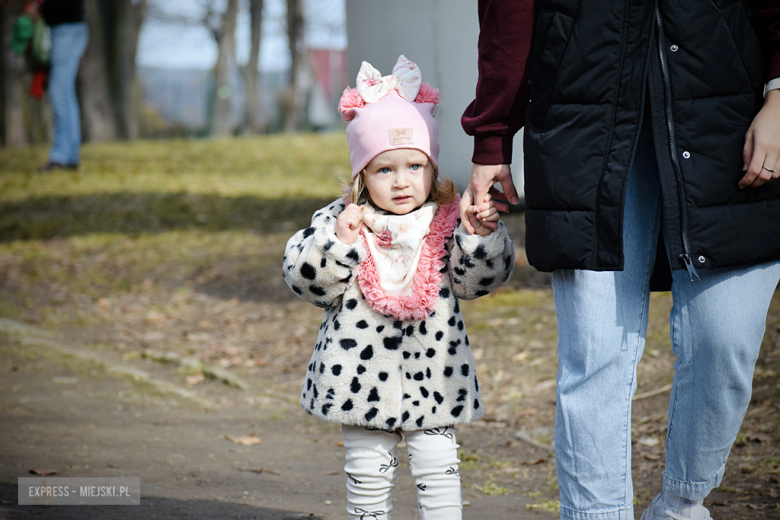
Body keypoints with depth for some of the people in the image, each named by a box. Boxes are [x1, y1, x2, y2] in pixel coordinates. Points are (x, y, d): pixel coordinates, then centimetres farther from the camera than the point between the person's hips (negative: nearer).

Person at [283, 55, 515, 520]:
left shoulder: (447, 224, -1)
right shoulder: (339, 221, -3)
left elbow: (481, 276, -8)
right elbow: (309, 280, -8)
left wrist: (487, 235, -26)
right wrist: (339, 241, -23)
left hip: (432, 374, 0)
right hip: (363, 373, 0)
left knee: (439, 468, 3)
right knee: (369, 473, 11)